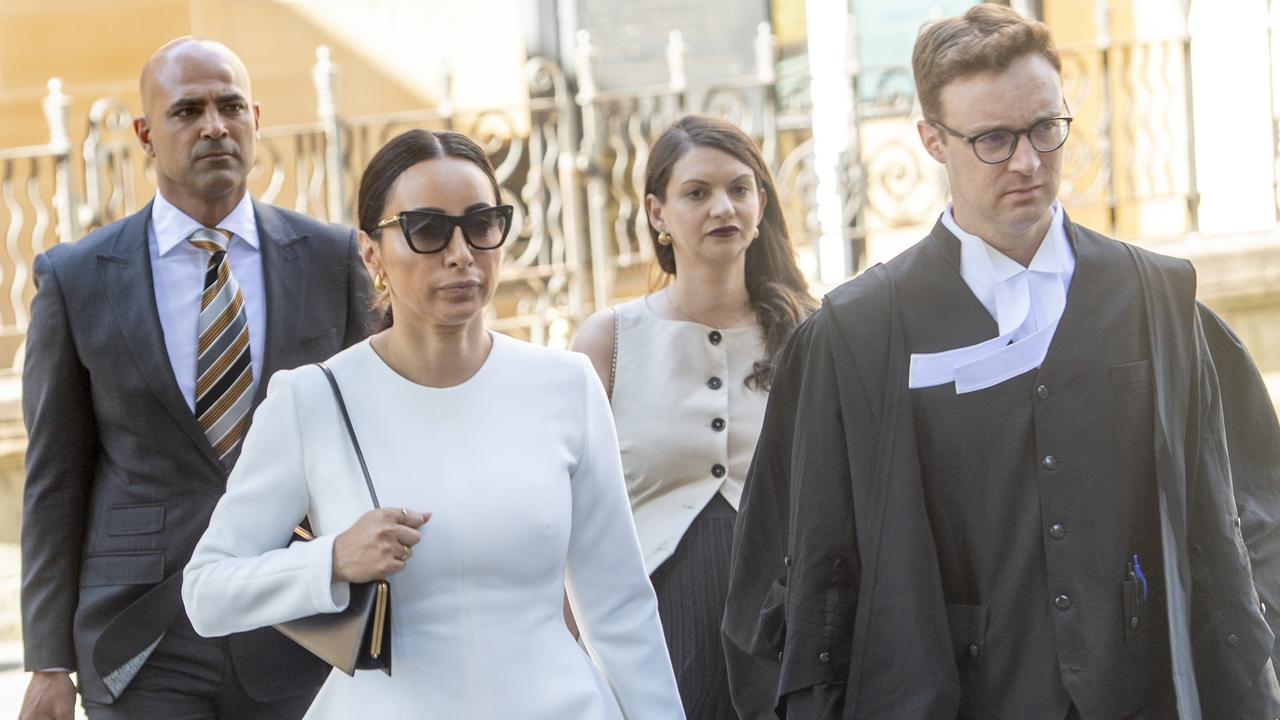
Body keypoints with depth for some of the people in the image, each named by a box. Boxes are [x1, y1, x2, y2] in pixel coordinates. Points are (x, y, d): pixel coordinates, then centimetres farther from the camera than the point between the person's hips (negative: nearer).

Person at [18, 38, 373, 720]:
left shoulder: (332, 259, 3)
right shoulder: (75, 278, 1)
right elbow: (54, 481, 3)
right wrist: (50, 663, 0)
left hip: (301, 638, 1)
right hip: (145, 651, -1)